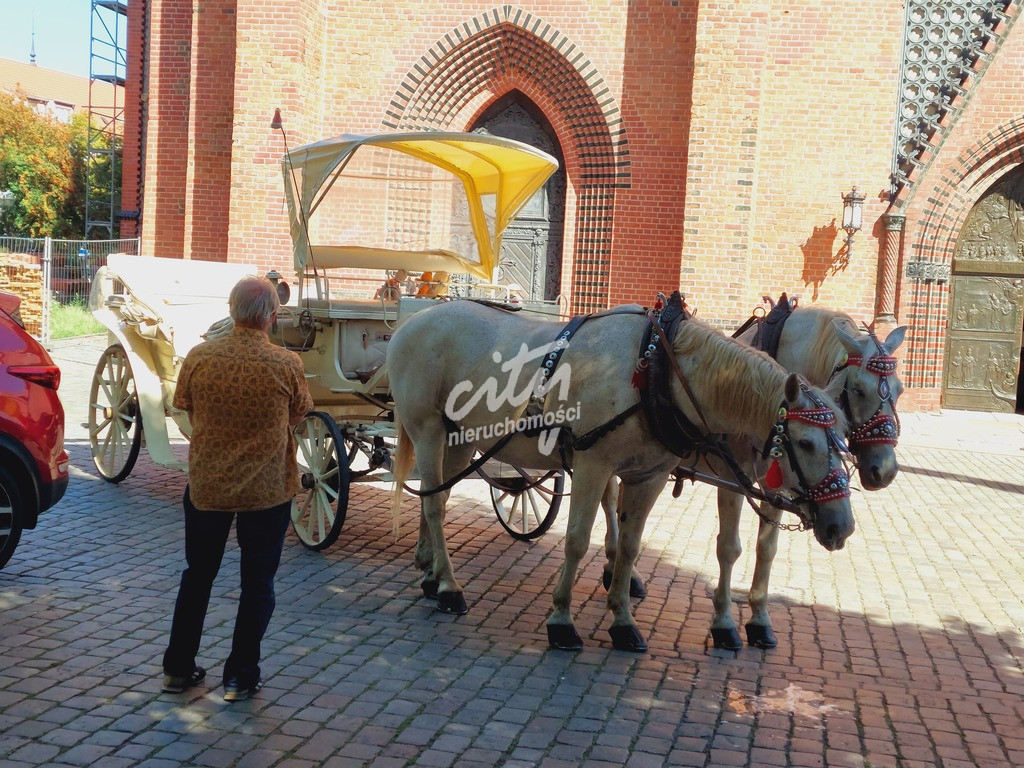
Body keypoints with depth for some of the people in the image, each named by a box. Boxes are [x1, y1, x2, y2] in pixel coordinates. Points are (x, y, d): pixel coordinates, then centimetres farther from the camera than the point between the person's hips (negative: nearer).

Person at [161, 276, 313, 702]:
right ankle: (240, 676, 19)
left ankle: (178, 668, 29)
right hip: (267, 489, -2)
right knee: (257, 583, 13)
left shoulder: (199, 358, -11)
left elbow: (185, 408, 4)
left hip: (206, 484, 2)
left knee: (197, 575, 20)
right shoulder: (287, 365, -16)